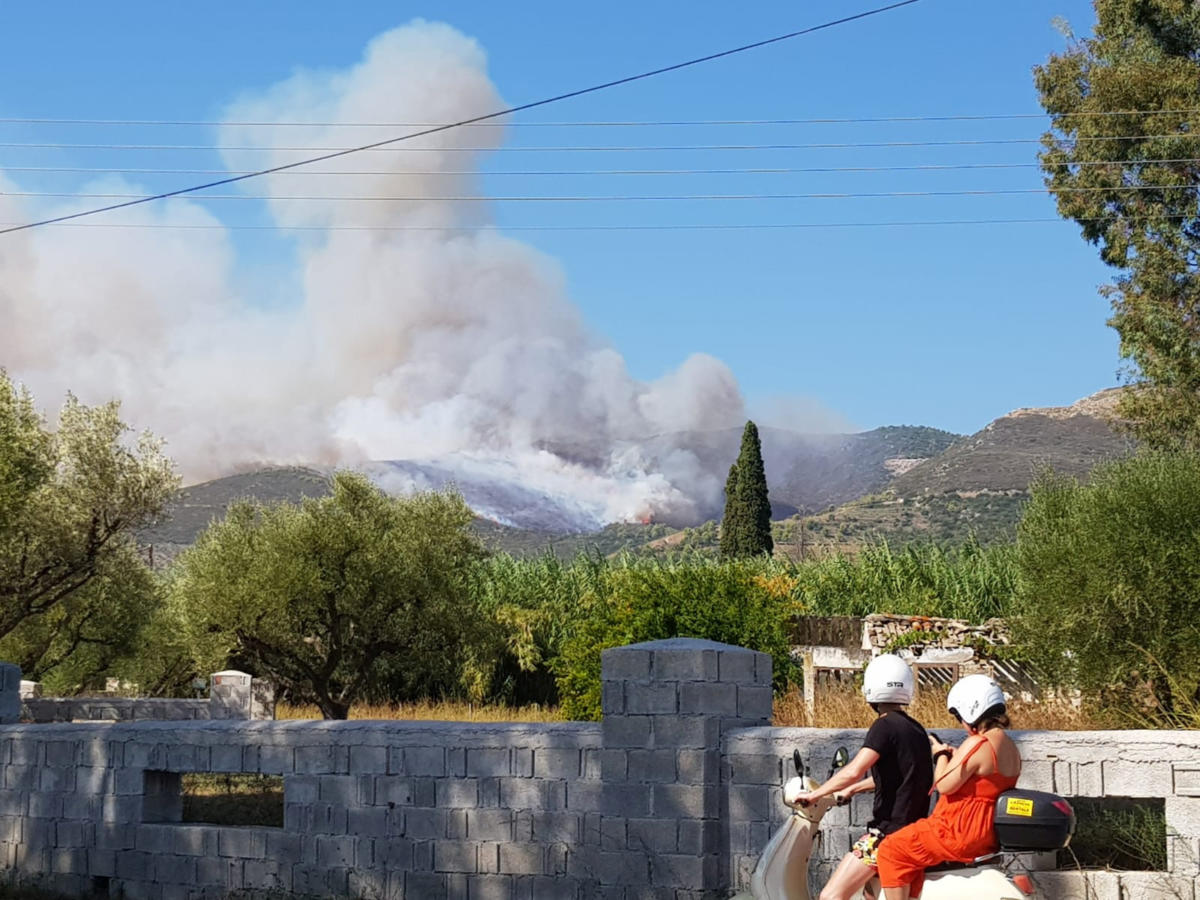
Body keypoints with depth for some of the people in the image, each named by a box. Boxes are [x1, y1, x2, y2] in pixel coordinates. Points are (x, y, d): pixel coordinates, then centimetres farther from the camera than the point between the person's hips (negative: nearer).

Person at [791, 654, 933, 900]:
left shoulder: (884, 727, -13)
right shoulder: (915, 728, 14)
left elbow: (854, 771, -25)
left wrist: (815, 794, -12)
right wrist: (853, 790, 39)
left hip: (889, 831, -9)